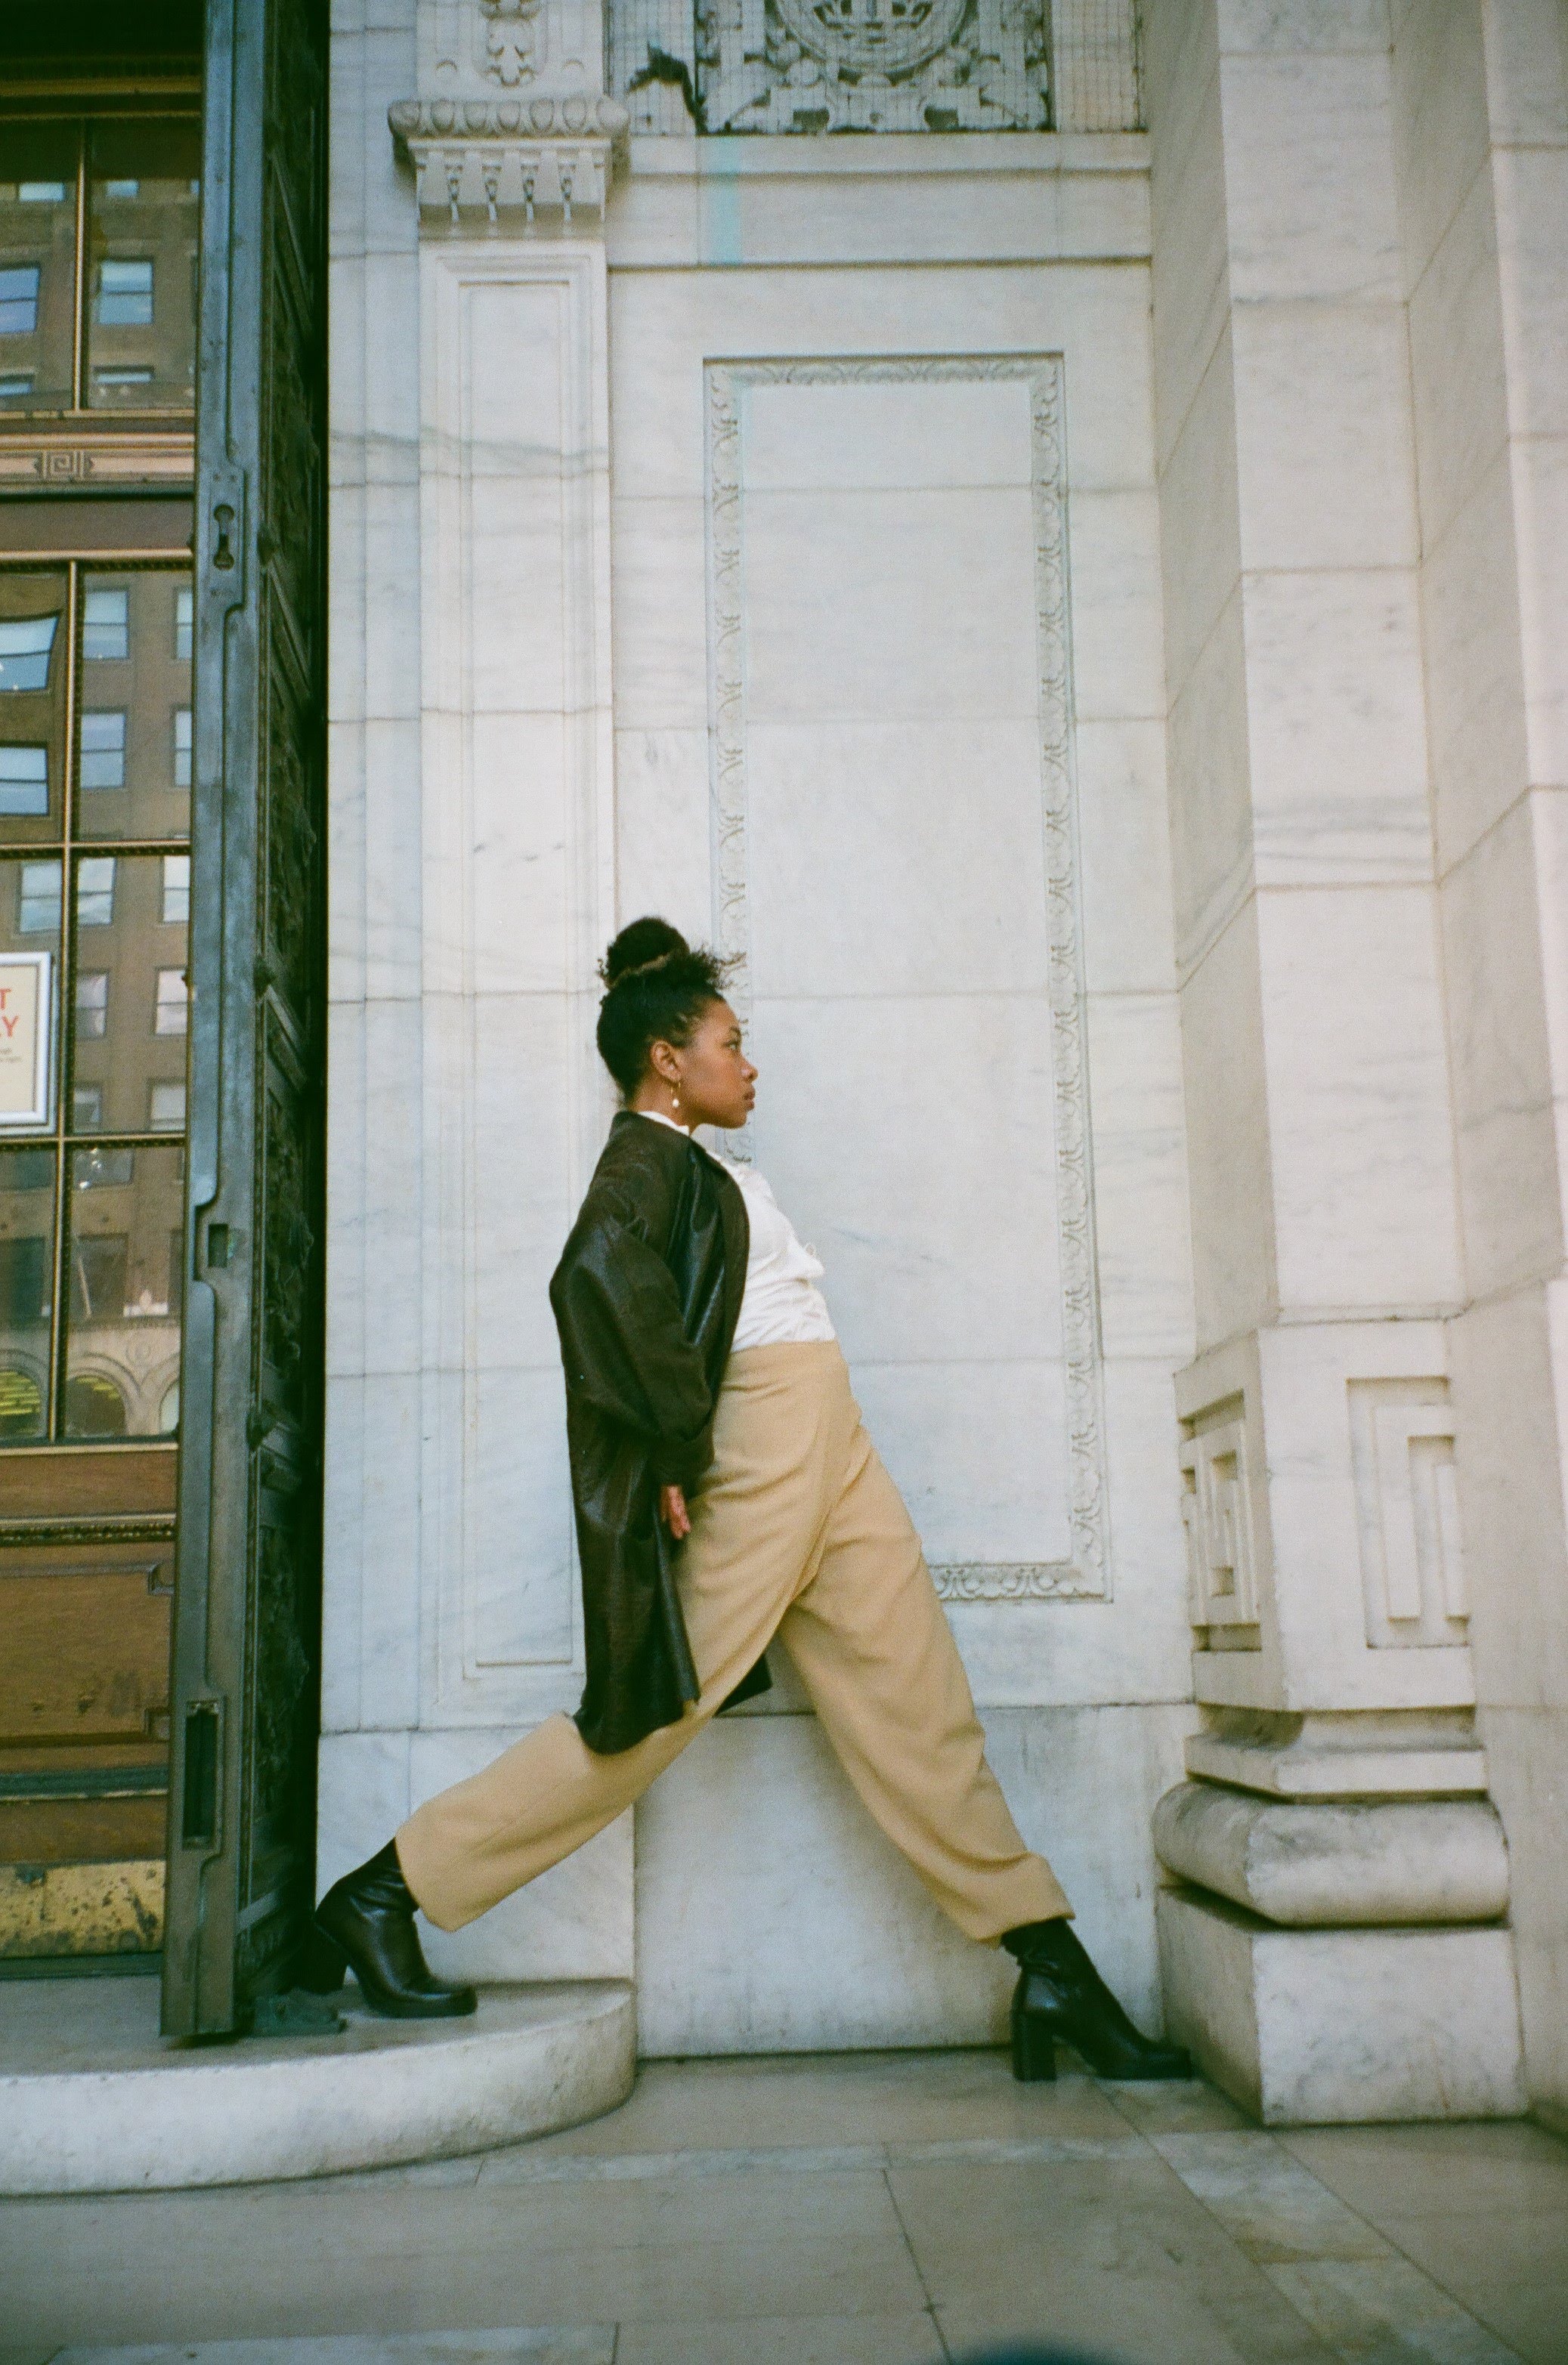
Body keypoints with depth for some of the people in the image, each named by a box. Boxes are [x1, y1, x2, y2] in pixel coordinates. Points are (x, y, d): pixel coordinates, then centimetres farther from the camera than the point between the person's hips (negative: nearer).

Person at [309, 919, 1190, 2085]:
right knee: (652, 1719, -5)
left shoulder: (697, 1166, 20)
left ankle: (1054, 1968, 12)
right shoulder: (645, 1159, -8)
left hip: (830, 1452, 9)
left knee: (921, 1709, 7)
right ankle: (385, 1893, 6)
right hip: (757, 1450, -9)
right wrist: (675, 1449, -23)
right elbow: (600, 1278, -27)